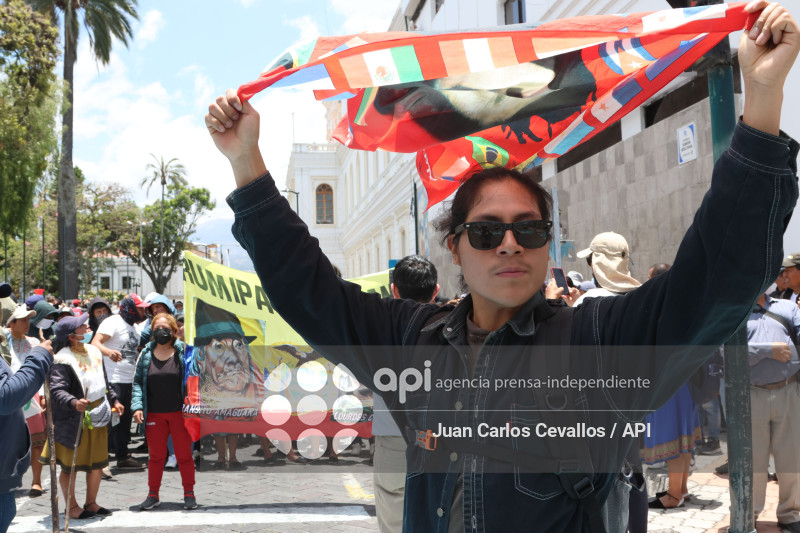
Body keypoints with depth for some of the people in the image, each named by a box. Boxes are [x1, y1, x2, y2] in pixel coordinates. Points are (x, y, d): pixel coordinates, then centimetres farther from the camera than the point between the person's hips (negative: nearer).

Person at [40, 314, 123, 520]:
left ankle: (91, 503, 32)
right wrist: (73, 402, -43)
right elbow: (56, 390, -28)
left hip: (97, 418, 7)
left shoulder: (94, 351, 8)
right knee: (70, 465, 7)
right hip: (73, 421, -7)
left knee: (98, 463, 15)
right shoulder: (63, 360, -18)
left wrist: (113, 400, 20)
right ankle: (72, 506, 24)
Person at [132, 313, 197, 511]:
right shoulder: (146, 354, 5)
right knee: (156, 455, 11)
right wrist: (137, 406, -4)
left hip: (179, 413, -2)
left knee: (184, 454, 6)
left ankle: (189, 494, 18)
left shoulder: (183, 352, -3)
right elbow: (138, 381, 7)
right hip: (154, 415, 2)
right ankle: (153, 495, 23)